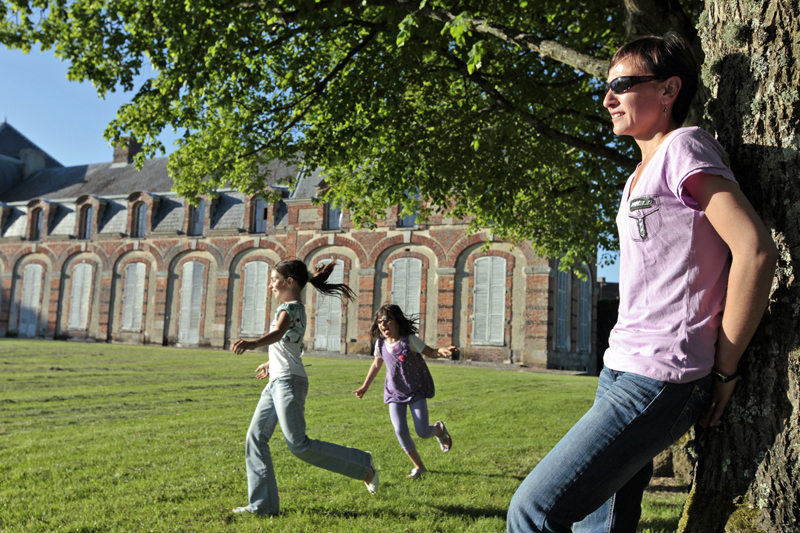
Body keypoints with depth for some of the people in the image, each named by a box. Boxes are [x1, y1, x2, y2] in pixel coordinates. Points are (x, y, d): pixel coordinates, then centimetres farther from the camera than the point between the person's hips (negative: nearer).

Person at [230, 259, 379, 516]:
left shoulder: (290, 307, -11)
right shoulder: (295, 308, 19)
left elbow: (278, 333, -33)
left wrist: (252, 343, -52)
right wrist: (270, 364, 50)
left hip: (289, 382, -10)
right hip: (276, 382, 10)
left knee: (299, 445, -10)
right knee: (255, 438, 5)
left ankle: (361, 465, 3)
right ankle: (262, 504, 10)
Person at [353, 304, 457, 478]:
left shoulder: (410, 340, -18)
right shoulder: (381, 343, -5)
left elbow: (430, 352, -14)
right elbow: (376, 364, 12)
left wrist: (441, 351, -38)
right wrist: (365, 386, 20)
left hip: (417, 392, -3)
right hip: (395, 393, 3)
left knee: (423, 432, -8)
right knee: (400, 431, -12)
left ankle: (439, 429, 31)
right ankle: (419, 466, 9)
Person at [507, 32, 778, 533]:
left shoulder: (684, 146, -8)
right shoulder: (639, 177, 19)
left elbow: (756, 250, -17)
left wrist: (724, 370, -12)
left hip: (657, 380, -9)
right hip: (621, 369, 9)